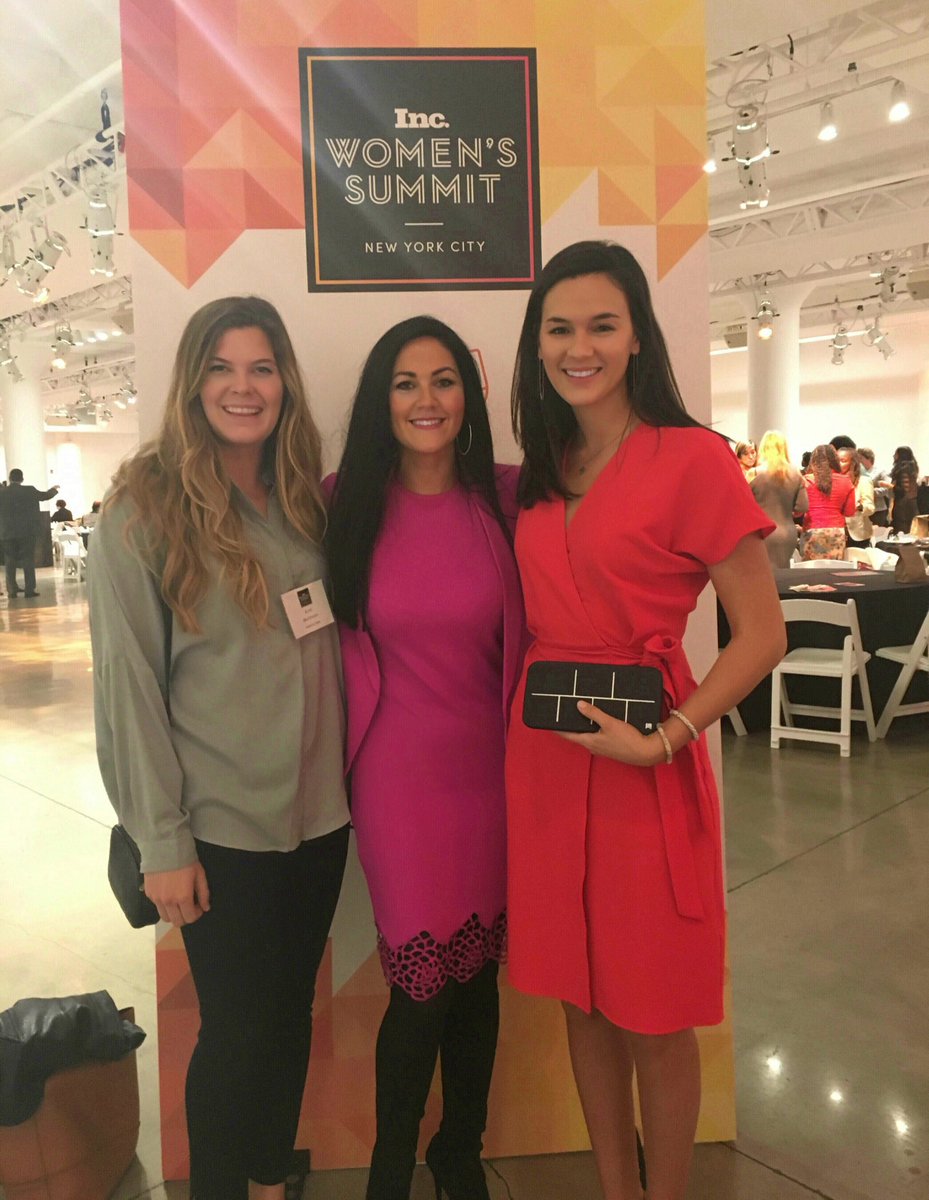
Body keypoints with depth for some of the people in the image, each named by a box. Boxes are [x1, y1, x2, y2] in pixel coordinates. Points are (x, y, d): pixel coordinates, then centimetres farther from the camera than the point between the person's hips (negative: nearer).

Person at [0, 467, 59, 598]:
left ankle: (12, 590, 9)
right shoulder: (29, 490, -5)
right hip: (27, 531, -2)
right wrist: (54, 489, 30)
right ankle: (29, 590, 0)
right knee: (28, 560, 2)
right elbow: (45, 496, 12)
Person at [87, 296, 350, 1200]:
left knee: (291, 1013, 18)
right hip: (220, 828, -5)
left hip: (318, 814, 5)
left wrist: (345, 771, 4)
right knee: (237, 1030, 8)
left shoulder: (305, 501, 6)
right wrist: (161, 841, -12)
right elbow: (126, 682, -11)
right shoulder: (143, 509, -10)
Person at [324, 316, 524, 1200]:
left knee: (479, 971, 16)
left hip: (490, 763, 2)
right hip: (398, 771, -2)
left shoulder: (508, 496, -3)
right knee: (423, 979, 6)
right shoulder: (346, 504, -5)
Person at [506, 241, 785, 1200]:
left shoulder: (692, 459, -9)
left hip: (644, 767, -5)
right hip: (543, 760, 6)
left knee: (654, 1018, 10)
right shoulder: (538, 476, 9)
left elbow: (761, 636, -11)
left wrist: (665, 740, -19)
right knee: (581, 997, 18)